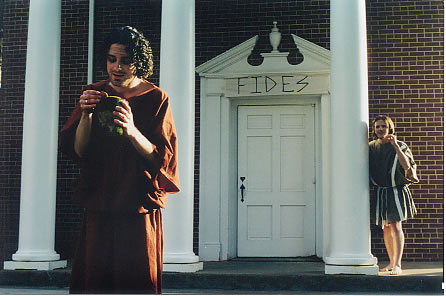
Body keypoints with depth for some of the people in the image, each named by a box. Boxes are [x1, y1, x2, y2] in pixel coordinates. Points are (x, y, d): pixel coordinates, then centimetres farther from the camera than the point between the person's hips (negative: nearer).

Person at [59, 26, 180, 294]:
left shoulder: (156, 98, -1)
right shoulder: (94, 94, 6)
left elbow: (163, 158, -7)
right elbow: (76, 150, 1)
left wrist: (132, 132, -24)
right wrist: (86, 115, -16)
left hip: (140, 211, -2)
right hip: (98, 206, 2)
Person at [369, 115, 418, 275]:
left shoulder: (400, 146, -3)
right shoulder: (371, 147, 7)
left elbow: (406, 166, -19)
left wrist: (395, 146, -22)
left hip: (396, 191, -4)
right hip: (380, 192, 4)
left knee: (395, 226, -13)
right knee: (386, 228, 9)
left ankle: (397, 265, -14)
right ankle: (392, 263, 19)